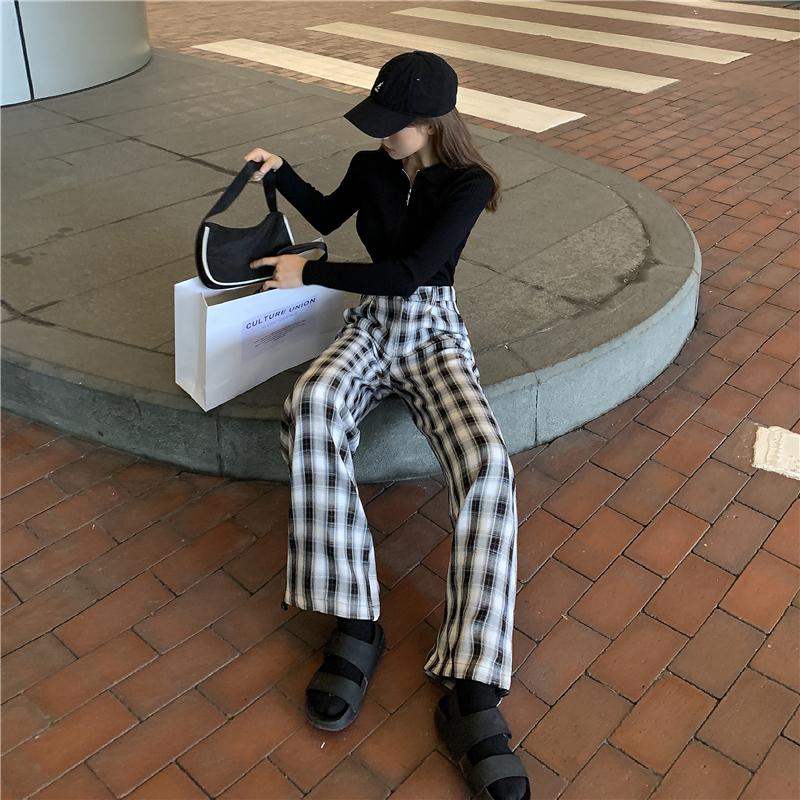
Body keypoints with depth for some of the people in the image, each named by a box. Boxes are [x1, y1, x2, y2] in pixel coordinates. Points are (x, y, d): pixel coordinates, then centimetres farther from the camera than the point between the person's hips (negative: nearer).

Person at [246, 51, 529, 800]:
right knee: (310, 406, -36)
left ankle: (471, 689, -33)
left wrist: (308, 273, -11)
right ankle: (354, 624, -31)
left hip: (435, 336, -2)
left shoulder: (467, 184, -8)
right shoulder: (370, 168, 6)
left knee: (487, 464, -34)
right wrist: (279, 171, 12)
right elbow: (328, 214, 28)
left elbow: (406, 274, -16)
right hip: (370, 327, 3)